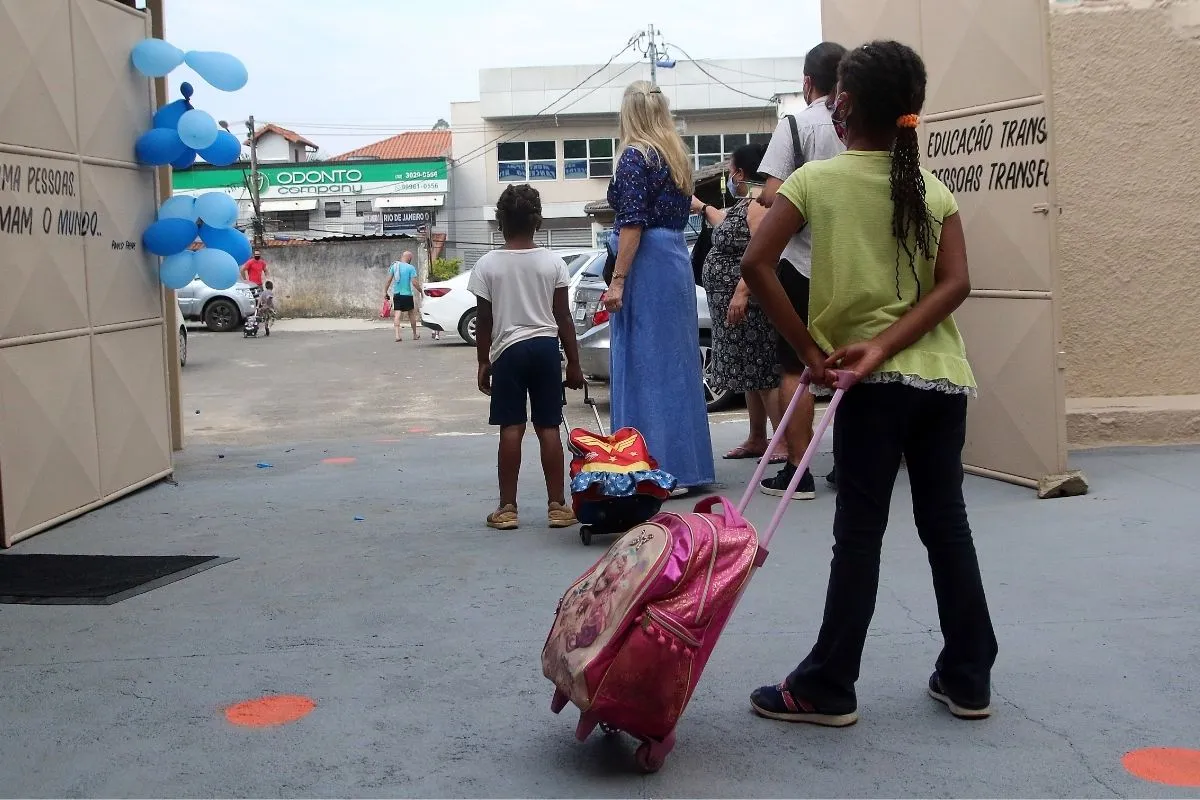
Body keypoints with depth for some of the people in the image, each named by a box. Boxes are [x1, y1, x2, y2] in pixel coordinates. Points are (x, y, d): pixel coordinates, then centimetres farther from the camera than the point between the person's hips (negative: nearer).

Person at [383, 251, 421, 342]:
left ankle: (397, 335, -16)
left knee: (397, 314, -3)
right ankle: (415, 334, 26)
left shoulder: (394, 266, 3)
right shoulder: (411, 268, -9)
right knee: (411, 314, 14)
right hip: (407, 294, -2)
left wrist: (385, 292, 9)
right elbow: (414, 282, -13)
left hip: (396, 294, 2)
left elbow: (389, 280, 2)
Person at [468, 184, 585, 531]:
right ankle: (557, 506, 6)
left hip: (509, 350, -1)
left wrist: (484, 362, 8)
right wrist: (574, 362, 7)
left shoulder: (488, 265, -4)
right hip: (546, 346, 1)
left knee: (511, 429, 2)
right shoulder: (552, 262, 0)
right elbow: (563, 317, 1)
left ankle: (507, 508, 4)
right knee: (548, 428, 5)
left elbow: (483, 321, -2)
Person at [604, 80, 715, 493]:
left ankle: (660, 468, -4)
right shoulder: (678, 156, 13)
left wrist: (617, 281, -16)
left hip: (646, 264, -8)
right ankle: (687, 465, 18)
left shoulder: (636, 157, -9)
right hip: (678, 260, 8)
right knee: (677, 361, 12)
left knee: (645, 364, -5)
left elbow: (632, 223, -16)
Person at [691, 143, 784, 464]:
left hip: (747, 303, -11)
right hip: (737, 304, 11)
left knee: (763, 372, -9)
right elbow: (730, 230, 38)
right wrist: (703, 208, 48)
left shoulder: (759, 203, -16)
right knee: (750, 371, 14)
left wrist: (741, 292, -31)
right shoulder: (745, 203, 16)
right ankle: (757, 439, 21)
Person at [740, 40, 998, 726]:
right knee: (946, 523, 12)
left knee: (860, 533, 0)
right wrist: (882, 345, -11)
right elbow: (955, 284, -6)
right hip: (943, 376, 4)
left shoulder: (819, 179, -3)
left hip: (876, 384, -4)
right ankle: (968, 678, 20)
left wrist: (810, 348, -9)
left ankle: (828, 688, 8)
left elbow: (757, 264, -14)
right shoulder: (933, 188, 7)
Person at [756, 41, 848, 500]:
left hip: (803, 264, -4)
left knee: (795, 369, 3)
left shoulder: (796, 126, -8)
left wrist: (758, 199, 5)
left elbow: (772, 196, -16)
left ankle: (797, 471, 3)